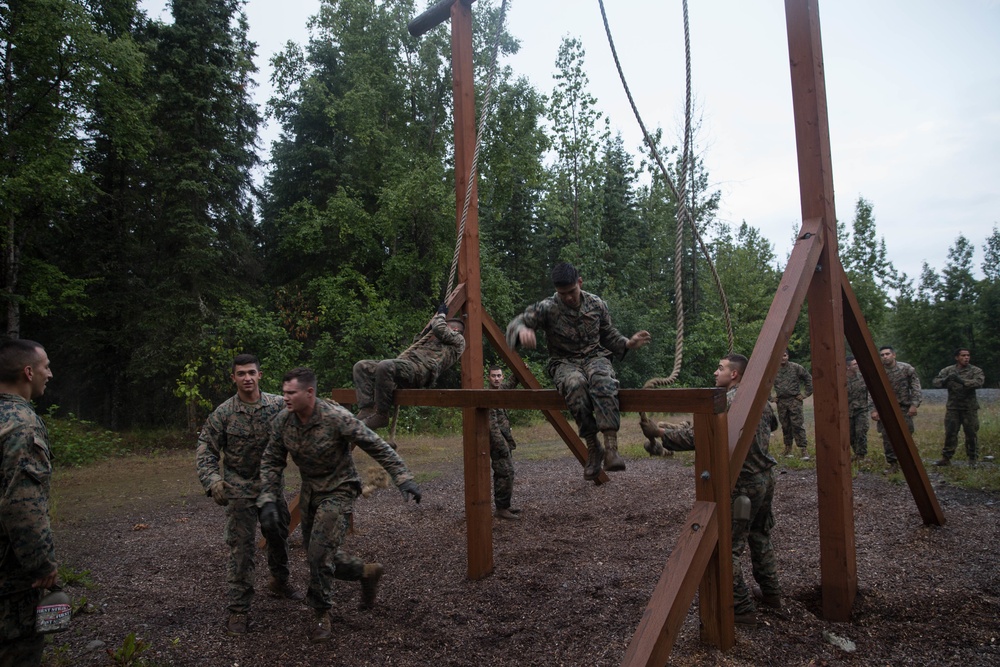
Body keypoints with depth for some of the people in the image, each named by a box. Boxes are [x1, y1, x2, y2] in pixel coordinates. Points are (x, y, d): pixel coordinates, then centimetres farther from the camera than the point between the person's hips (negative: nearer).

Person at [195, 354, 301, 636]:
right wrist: (213, 482, -21)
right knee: (242, 548, -4)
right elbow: (206, 451, -7)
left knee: (279, 538, 19)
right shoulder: (223, 413, -10)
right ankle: (238, 609, 7)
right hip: (240, 491, -3)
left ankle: (279, 582, 44)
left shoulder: (278, 405, -7)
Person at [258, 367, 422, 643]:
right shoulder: (282, 421, -11)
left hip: (339, 489, -6)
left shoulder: (336, 418, -28)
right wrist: (268, 499, -11)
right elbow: (271, 462, -1)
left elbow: (377, 447, -23)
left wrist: (403, 479, -28)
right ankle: (368, 572, 36)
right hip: (309, 490, 7)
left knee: (321, 552, -16)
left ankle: (320, 612, 9)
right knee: (316, 556, 13)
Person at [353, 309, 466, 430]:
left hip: (420, 369, -10)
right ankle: (367, 411, -19)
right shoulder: (440, 341, 40)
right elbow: (416, 343, 44)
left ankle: (381, 415, -25)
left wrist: (441, 314, 20)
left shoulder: (458, 339, 16)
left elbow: (440, 329, -1)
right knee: (361, 366, -3)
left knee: (384, 366, -36)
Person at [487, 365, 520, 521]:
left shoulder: (500, 389, 9)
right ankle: (501, 509, -4)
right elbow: (492, 425, -23)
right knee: (506, 474, -10)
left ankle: (504, 506, 22)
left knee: (503, 474, 14)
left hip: (504, 440, 10)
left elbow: (510, 385, 34)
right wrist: (503, 446, -23)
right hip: (498, 442, -10)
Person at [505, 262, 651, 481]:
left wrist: (628, 343, -2)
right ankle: (593, 448, -25)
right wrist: (522, 330, -37)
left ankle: (611, 448, -44)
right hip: (564, 363, -1)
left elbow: (608, 336, 18)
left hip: (595, 357, 1)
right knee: (575, 383, -40)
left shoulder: (597, 304, 4)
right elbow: (516, 323, -12)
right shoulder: (547, 308, -5)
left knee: (603, 380, -39)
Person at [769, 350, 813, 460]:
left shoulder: (796, 368, -1)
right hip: (781, 401, 3)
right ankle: (788, 448, 19)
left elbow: (809, 379, 5)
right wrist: (770, 398, 8)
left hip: (794, 400, -2)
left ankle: (803, 449, -7)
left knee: (798, 425, -8)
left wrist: (805, 394, 1)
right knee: (785, 426, 8)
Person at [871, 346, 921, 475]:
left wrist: (914, 404, -16)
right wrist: (874, 410, -2)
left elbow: (915, 388, -6)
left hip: (904, 408, -2)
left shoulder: (906, 369, -5)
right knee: (887, 437, -1)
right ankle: (893, 464, 9)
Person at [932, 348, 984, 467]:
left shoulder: (975, 371, 0)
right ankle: (946, 458, 8)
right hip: (953, 407, 1)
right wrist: (946, 379, -24)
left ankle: (973, 459, 15)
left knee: (971, 434, 3)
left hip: (970, 408, -1)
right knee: (950, 433, 2)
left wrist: (962, 381, -31)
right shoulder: (948, 370, 7)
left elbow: (979, 382, -19)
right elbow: (936, 381, -3)